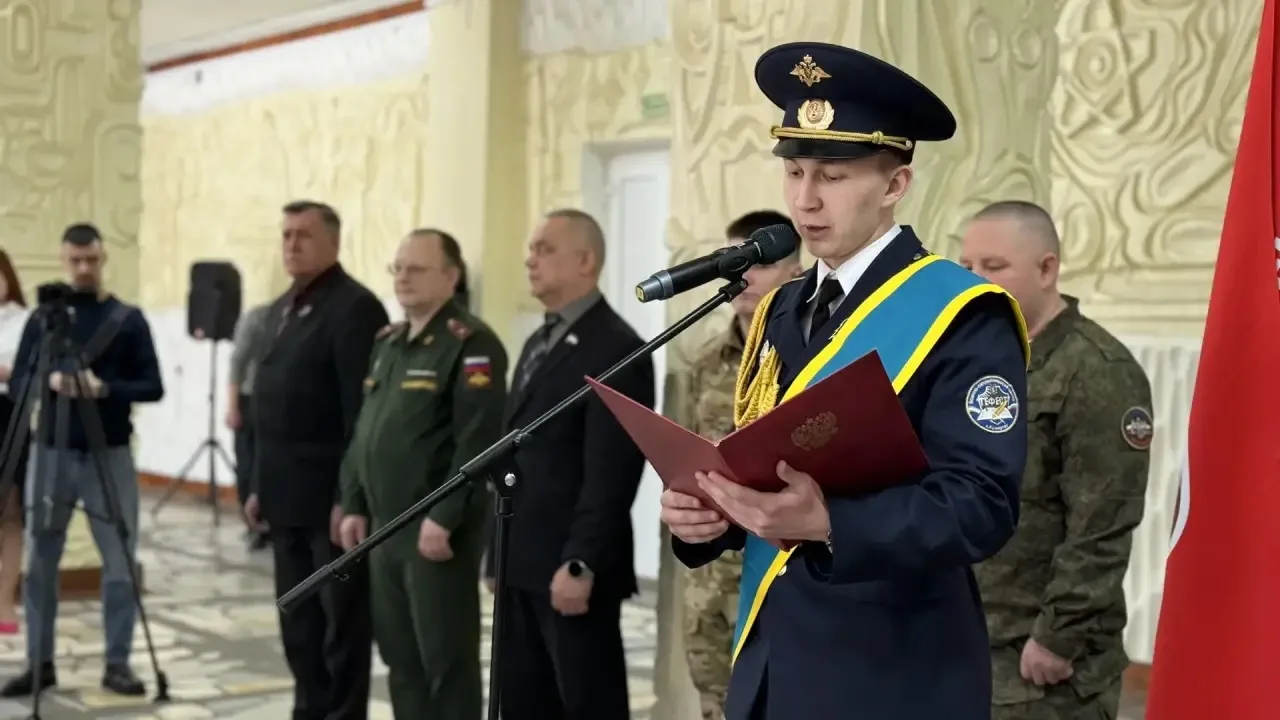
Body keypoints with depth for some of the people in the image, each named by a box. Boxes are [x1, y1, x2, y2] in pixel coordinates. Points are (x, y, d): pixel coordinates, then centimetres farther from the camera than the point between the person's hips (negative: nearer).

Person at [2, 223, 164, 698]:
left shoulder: (128, 319, 2)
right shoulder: (43, 317, 7)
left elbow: (152, 387, -1)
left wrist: (106, 387, -18)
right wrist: (49, 381, -15)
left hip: (109, 454, -2)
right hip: (50, 452, 2)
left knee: (120, 561, -1)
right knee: (41, 560, 5)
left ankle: (118, 663, 7)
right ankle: (39, 662, 15)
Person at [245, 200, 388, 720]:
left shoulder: (355, 308, -12)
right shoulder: (281, 309, 16)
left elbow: (363, 411, -18)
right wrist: (261, 485, 17)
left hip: (331, 496, -9)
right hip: (289, 495, 9)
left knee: (341, 621, 0)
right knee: (297, 618, 14)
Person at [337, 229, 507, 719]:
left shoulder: (470, 344, -12)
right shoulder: (387, 342, 15)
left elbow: (478, 443, -19)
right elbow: (364, 431, 18)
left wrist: (443, 518, -21)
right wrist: (354, 506, 12)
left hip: (437, 531, -8)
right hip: (385, 528, 8)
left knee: (446, 660, -1)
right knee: (400, 655, 14)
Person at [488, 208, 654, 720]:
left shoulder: (616, 349, -12)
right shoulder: (538, 343, 17)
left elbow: (610, 475, -19)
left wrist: (580, 565, -22)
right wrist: (500, 553, 16)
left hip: (571, 569, -9)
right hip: (522, 566, 9)